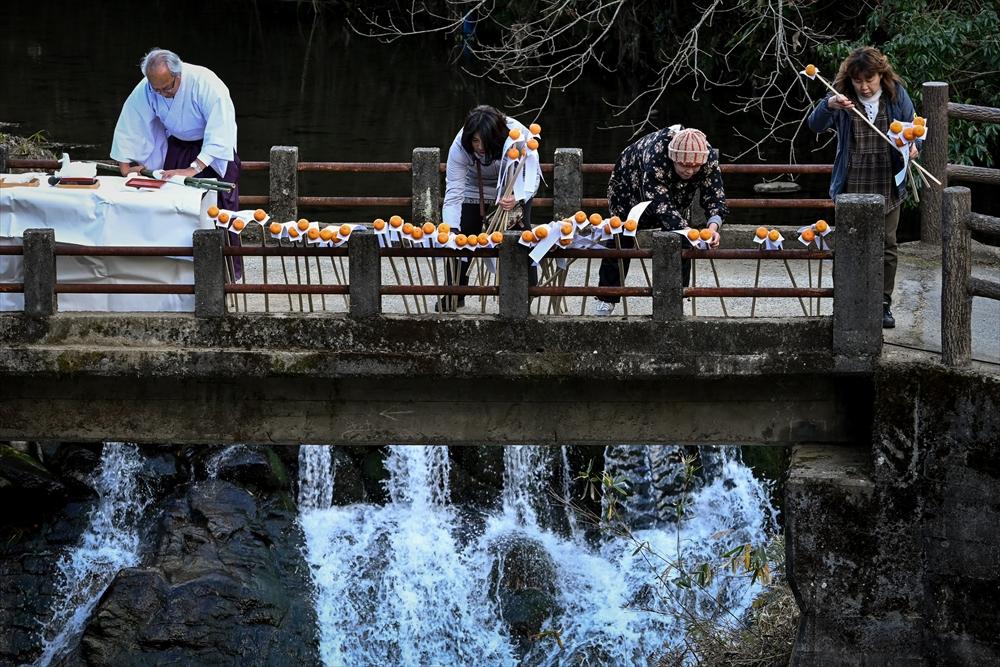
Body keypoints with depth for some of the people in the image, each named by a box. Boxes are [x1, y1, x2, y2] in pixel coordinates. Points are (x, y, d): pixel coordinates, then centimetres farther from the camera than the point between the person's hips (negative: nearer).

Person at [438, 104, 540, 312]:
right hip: (475, 191, 1)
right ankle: (454, 295, 13)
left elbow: (531, 177, -39)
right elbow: (453, 194, -35)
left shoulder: (519, 136, -38)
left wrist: (517, 198, -61)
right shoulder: (460, 147, -35)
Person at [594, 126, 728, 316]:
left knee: (679, 242, -6)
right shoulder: (655, 157, -47)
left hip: (676, 194, 4)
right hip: (631, 188, -4)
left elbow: (714, 196, -30)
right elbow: (660, 205, -49)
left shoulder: (709, 158, -34)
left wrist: (713, 227, -51)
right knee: (621, 241, 2)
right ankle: (606, 300, 15)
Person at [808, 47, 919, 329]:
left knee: (886, 246, 11)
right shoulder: (843, 99, -6)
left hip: (887, 187, 1)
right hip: (852, 187, -1)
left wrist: (912, 145, -17)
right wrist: (828, 105, -39)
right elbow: (815, 125, -18)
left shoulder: (896, 96, -2)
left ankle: (883, 303, 23)